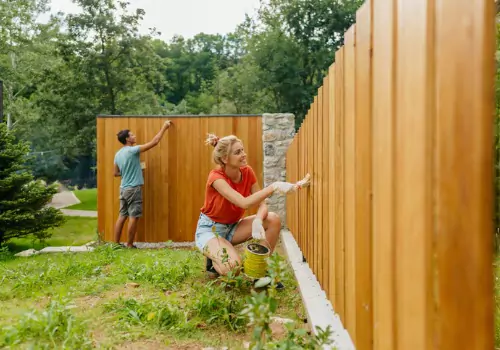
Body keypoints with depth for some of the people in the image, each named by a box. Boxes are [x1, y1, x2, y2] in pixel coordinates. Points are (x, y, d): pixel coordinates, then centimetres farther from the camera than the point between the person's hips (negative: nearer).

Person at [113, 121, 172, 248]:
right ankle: (129, 245, 5)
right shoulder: (133, 150, -14)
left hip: (123, 188, 8)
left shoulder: (118, 154, 10)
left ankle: (116, 244, 15)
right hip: (133, 188, -8)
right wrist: (164, 127, -5)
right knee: (133, 217, -1)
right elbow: (154, 142, -13)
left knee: (122, 216, 11)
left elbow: (116, 173, 18)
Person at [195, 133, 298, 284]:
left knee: (273, 219, -17)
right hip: (209, 229, -6)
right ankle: (214, 261, 3)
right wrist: (273, 187, -46)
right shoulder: (216, 177, -27)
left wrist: (258, 221, -35)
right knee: (234, 266, -33)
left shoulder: (247, 172, -9)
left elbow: (262, 204, -13)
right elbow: (244, 203, -41)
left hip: (232, 227, 6)